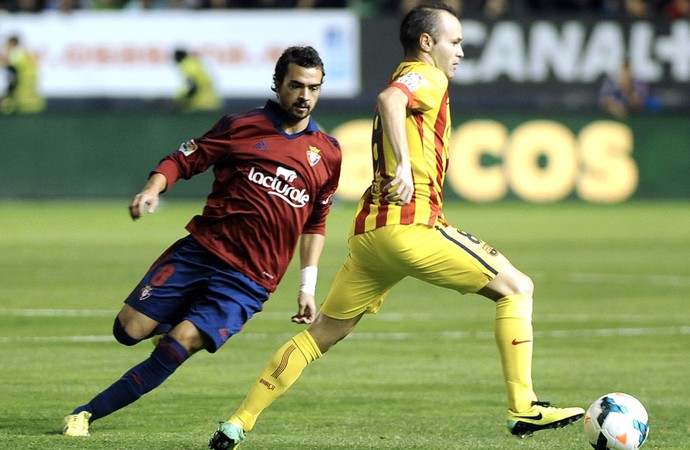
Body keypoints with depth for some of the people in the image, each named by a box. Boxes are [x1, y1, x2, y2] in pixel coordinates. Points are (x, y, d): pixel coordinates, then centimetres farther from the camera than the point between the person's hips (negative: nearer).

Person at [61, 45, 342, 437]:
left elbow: (315, 224, 21)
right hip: (202, 249, 0)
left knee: (179, 346, -17)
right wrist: (152, 189, -15)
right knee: (129, 330, -7)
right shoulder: (242, 126, 5)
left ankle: (87, 414, -9)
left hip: (250, 280, 0)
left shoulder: (328, 154, 11)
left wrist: (308, 287, 14)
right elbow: (182, 160, 5)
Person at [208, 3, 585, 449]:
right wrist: (404, 164, -35)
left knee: (321, 334, 14)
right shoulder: (427, 77, -1)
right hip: (411, 224, -9)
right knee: (517, 288, 0)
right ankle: (523, 408, -6)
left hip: (369, 229, 9)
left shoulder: (406, 81, 27)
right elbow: (390, 99, -23)